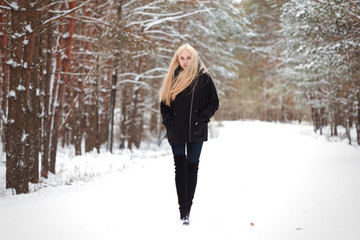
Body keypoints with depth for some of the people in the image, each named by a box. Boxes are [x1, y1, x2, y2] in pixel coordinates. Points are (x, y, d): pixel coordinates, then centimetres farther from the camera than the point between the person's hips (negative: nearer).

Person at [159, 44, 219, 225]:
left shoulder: (203, 78, 1)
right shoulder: (172, 78, 10)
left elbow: (213, 103, 3)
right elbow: (164, 103, 13)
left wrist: (201, 119, -9)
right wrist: (169, 122, -1)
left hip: (196, 131, -2)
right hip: (176, 132, 2)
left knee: (192, 167, 3)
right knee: (180, 167, -4)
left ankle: (187, 211, 9)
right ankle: (183, 212, -5)